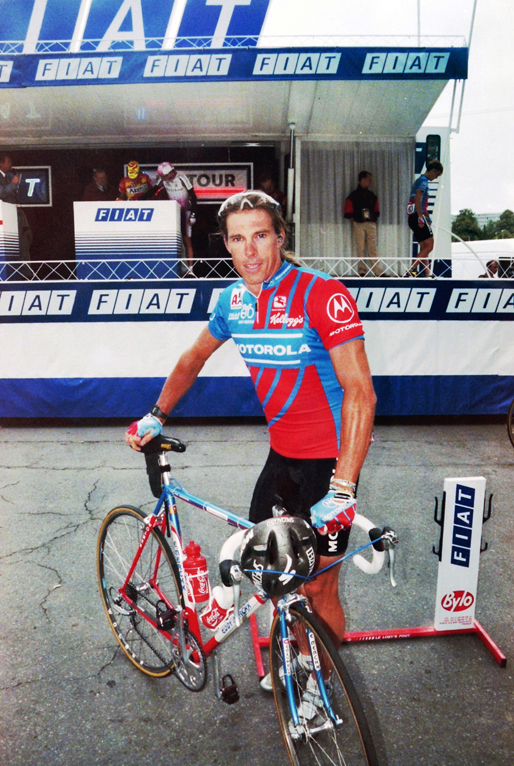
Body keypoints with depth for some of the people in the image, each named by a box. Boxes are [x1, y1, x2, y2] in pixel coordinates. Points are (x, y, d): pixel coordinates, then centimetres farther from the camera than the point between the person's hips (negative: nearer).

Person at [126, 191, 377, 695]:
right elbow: (194, 358, 18)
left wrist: (342, 489, -31)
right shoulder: (233, 300, 0)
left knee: (316, 587, 3)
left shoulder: (322, 295, -20)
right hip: (282, 451, 7)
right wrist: (157, 416, 17)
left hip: (330, 456, -6)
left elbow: (360, 393, -25)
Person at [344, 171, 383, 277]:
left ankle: (377, 270, -4)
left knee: (373, 247, -2)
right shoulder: (353, 195, 3)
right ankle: (362, 270, 1)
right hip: (358, 224, -3)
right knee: (360, 247, -3)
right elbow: (348, 213, 1)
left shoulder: (372, 196, 15)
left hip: (371, 224, 3)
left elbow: (376, 211, 20)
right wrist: (354, 220, -7)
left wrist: (373, 218, 6)